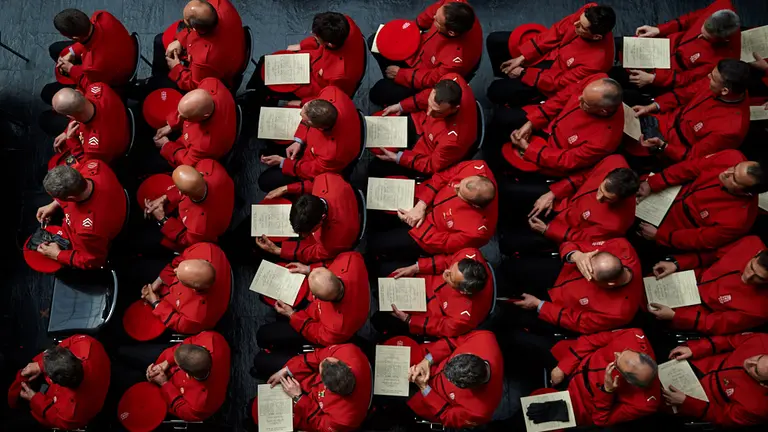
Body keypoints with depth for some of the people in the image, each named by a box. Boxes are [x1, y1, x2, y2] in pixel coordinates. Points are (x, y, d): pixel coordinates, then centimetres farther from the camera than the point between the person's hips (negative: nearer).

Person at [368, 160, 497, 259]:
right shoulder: (477, 168, -30)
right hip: (425, 201, 5)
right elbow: (442, 176, -15)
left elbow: (442, 243, -23)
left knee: (375, 243, -2)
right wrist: (421, 204, -23)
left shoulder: (476, 229, -39)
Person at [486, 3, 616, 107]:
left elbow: (558, 83, -25)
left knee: (496, 91, -12)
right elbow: (556, 32, -11)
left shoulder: (596, 61, -38)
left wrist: (524, 74, -18)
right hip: (548, 52, 6)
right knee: (494, 40, 1)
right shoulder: (589, 12, -23)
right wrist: (522, 57, -13)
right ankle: (508, 77, 28)